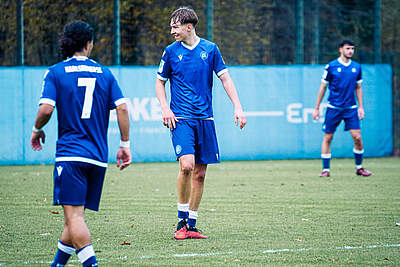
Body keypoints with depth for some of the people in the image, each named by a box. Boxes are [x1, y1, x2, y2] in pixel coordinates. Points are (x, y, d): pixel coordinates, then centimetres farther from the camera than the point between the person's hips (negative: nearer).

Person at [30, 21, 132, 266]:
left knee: (74, 214, -11)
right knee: (76, 214, 14)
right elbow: (122, 108, 1)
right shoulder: (104, 73, 10)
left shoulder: (56, 72, 0)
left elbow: (46, 109, -11)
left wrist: (37, 130, 9)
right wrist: (125, 144, 7)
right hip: (98, 156, 5)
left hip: (70, 153, -5)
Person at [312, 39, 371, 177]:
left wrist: (361, 107, 9)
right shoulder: (331, 66, -4)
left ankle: (359, 167, 9)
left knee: (357, 136, -7)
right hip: (333, 108, -2)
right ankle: (325, 169, 9)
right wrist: (316, 108, 2)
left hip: (351, 108, 2)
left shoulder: (357, 67, 6)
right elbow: (323, 87, 2)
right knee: (327, 138, -1)